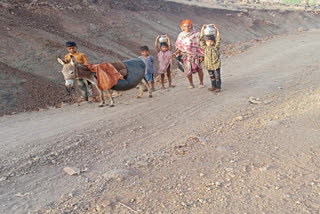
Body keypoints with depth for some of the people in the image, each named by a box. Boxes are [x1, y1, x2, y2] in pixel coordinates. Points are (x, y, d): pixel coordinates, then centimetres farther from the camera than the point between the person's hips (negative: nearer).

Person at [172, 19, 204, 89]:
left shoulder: (196, 34, -2)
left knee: (199, 69, 0)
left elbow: (200, 46, -2)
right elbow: (180, 47, 10)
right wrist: (175, 53, -5)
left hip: (195, 55, -2)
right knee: (188, 70, -2)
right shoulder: (181, 35, 5)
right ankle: (191, 84, 18)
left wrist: (201, 55, -8)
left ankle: (201, 83, 21)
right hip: (186, 56, 2)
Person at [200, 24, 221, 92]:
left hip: (216, 65, -3)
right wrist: (202, 31, -9)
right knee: (212, 76, 14)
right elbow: (201, 40, -4)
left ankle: (218, 87, 12)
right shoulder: (205, 48, 0)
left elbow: (218, 39, -8)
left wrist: (217, 30, -11)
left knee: (217, 76, 3)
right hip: (209, 65, 3)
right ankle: (214, 86, 27)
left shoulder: (216, 47, -4)